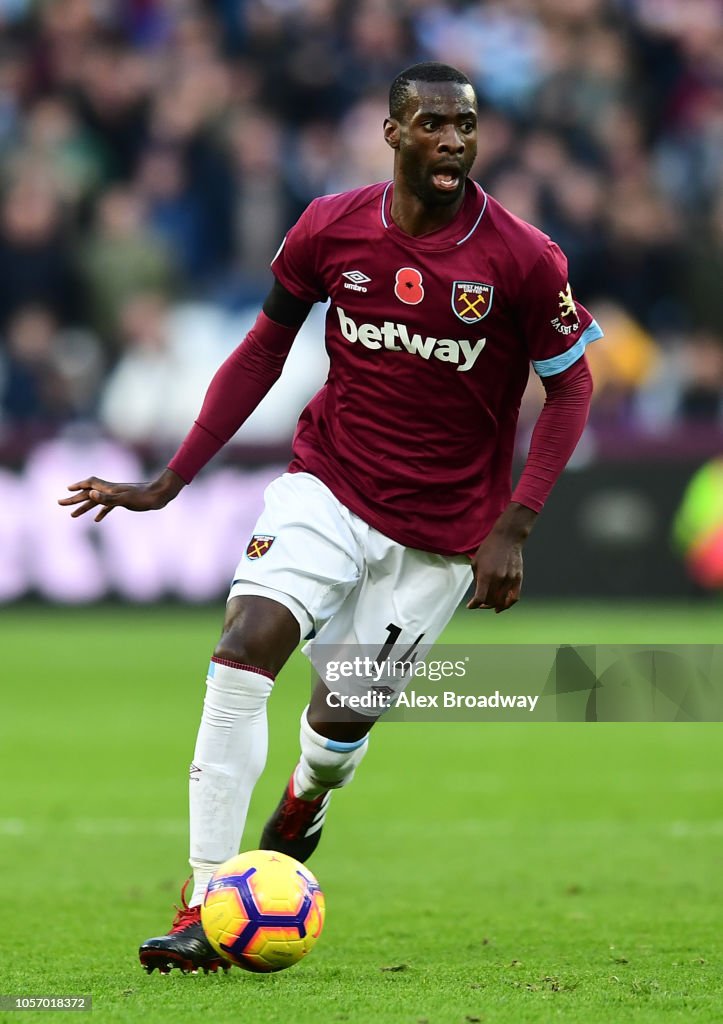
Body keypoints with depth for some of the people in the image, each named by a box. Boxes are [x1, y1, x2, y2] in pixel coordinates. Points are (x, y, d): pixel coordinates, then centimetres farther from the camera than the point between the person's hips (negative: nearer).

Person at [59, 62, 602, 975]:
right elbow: (265, 347, 5)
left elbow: (570, 387, -3)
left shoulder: (523, 258, -14)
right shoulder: (330, 228, -7)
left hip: (442, 530, -1)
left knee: (344, 712, 6)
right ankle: (204, 910, -19)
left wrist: (512, 529, -12)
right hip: (328, 485, 1)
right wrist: (171, 481, 1)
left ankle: (302, 808, 47)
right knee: (244, 649, -21)